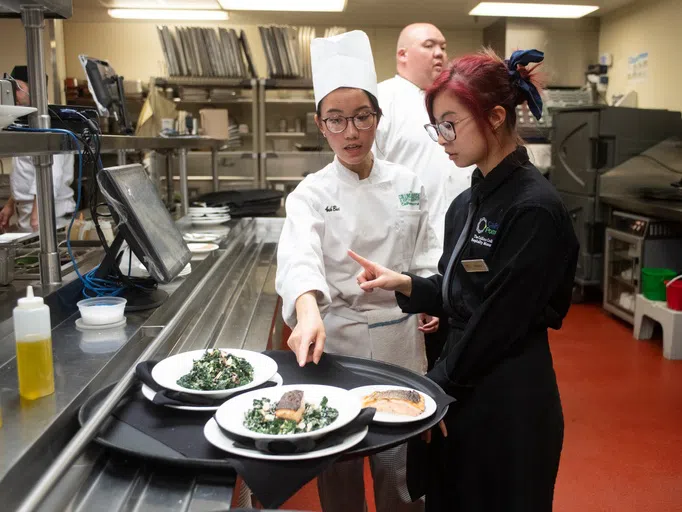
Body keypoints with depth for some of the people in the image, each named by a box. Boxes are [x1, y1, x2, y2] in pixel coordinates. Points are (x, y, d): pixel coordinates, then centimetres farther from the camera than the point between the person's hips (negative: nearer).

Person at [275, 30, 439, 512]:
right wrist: (308, 311, -46)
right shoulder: (312, 194, -8)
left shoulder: (407, 184, 2)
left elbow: (425, 255, 10)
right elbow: (299, 256, -27)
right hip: (336, 339, -2)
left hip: (400, 339, 2)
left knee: (401, 468, 13)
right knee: (339, 469, 12)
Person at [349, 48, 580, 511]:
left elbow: (500, 322, -20)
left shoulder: (533, 209, -20)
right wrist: (402, 284, -6)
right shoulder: (468, 204, 6)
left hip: (509, 405, -8)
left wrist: (435, 387, -11)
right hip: (458, 392, 8)